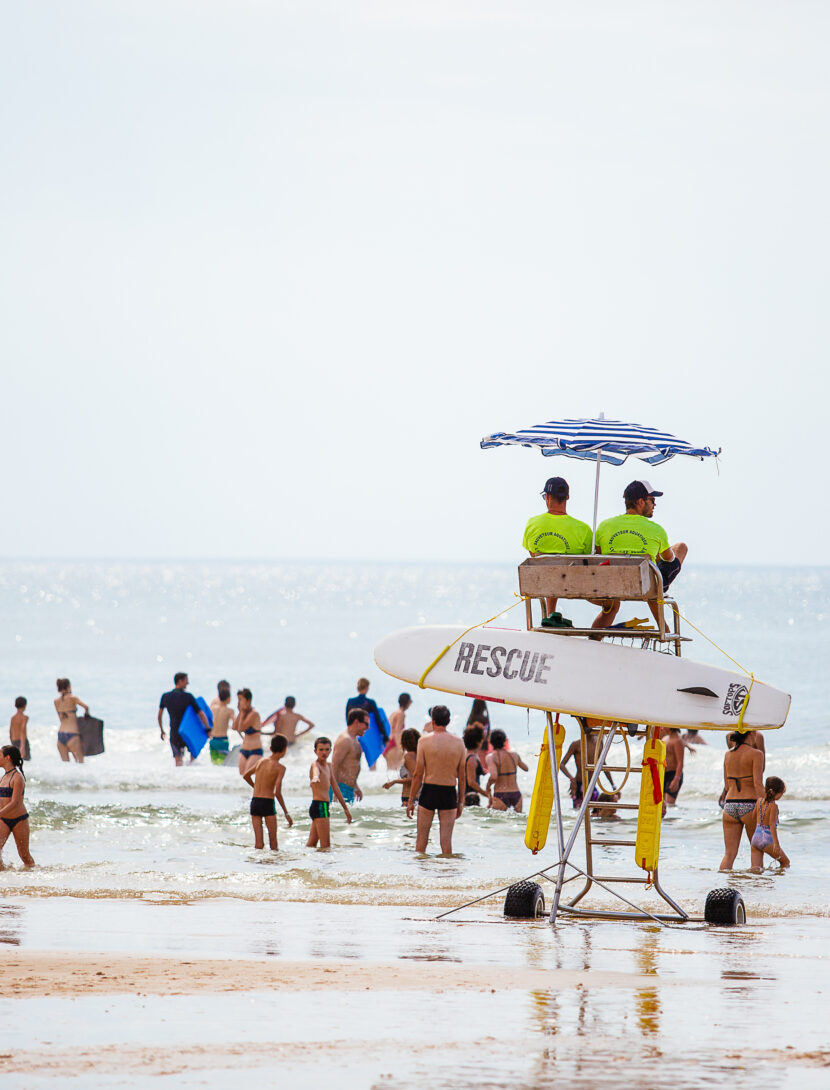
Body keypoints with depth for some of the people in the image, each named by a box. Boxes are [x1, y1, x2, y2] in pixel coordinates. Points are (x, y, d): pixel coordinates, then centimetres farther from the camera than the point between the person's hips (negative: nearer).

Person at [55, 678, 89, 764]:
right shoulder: (72, 698, -5)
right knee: (80, 761, 1)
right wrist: (87, 713, 4)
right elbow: (86, 706, -15)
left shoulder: (56, 702, 11)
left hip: (60, 734, 5)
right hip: (72, 734, -5)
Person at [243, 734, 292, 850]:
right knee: (273, 842, 3)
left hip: (255, 802, 5)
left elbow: (246, 776, 24)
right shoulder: (280, 767, -8)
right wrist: (286, 813, -10)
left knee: (258, 843, 3)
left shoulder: (261, 761, 9)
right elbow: (278, 792, -15)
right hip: (268, 803, -5)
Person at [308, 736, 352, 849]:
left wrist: (345, 808, 28)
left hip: (323, 806, 9)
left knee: (312, 843, 11)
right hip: (319, 806, -9)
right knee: (325, 845, -12)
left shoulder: (328, 766, 17)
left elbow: (335, 788, 24)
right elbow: (316, 771, -37)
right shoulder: (316, 764, -10)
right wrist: (316, 777, -62)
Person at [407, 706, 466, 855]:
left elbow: (418, 774, -5)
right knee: (446, 839, 5)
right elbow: (461, 776, 4)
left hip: (429, 791, -2)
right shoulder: (458, 743, 0)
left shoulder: (425, 741, -6)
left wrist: (411, 800, 1)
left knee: (421, 838, 7)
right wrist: (461, 802, 12)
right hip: (449, 792, 2)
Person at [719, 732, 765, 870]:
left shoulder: (728, 754, 11)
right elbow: (757, 782, -15)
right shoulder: (756, 754, -5)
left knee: (729, 853, 1)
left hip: (730, 806, 4)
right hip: (749, 805, -4)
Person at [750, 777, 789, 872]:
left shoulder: (759, 801, 6)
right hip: (767, 840, -6)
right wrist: (776, 843, -21)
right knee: (786, 862, 17)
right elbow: (772, 824, -20)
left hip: (755, 838, 6)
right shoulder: (773, 805, -14)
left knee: (757, 869, 0)